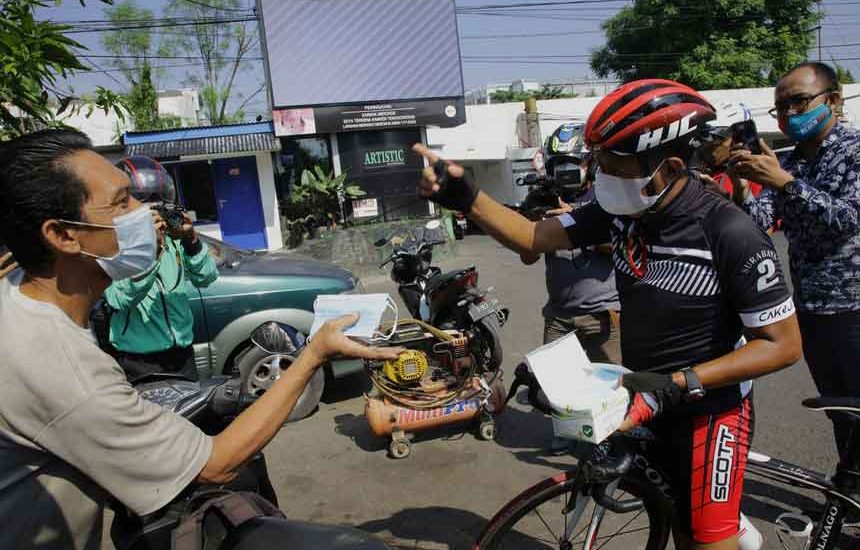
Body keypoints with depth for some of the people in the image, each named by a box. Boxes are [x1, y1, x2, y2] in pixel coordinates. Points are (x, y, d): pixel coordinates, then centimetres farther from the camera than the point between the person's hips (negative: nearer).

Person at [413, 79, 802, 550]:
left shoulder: (729, 234, -26)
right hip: (649, 401, 6)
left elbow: (784, 344, -20)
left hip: (708, 410, -6)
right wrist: (464, 198, -20)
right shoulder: (622, 211, -10)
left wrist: (676, 384, -28)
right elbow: (535, 238, -6)